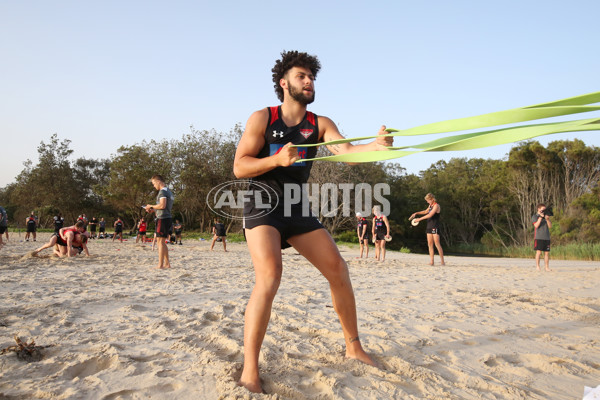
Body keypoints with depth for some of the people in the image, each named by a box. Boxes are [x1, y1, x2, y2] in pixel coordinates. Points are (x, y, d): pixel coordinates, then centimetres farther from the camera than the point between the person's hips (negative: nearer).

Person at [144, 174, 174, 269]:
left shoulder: (163, 191, -10)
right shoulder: (168, 191, 20)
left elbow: (162, 205, -21)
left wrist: (151, 206, -6)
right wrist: (153, 210, 18)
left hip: (163, 218, -10)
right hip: (167, 218, 10)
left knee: (160, 241, -7)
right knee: (162, 242, 14)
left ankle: (160, 265, -6)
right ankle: (167, 263, 16)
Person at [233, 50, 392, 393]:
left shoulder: (320, 124, 2)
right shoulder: (262, 118, -5)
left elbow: (345, 150, -17)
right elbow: (239, 167, -10)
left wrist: (376, 145, -38)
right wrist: (277, 159, -27)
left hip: (298, 209, 5)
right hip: (263, 207, -4)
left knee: (339, 270, 0)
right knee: (270, 277, -26)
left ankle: (353, 347, 19)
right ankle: (250, 371, -17)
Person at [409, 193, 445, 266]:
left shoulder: (436, 206, -11)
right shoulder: (430, 206, 15)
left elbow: (430, 215, -20)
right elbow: (426, 211, 33)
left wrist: (420, 219, -16)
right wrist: (416, 213, 23)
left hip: (435, 227, -8)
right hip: (429, 227, 8)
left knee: (437, 244, -11)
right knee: (430, 245, 4)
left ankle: (442, 261, -7)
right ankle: (431, 262, 4)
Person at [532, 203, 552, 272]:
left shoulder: (546, 216, 18)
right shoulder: (534, 216, 3)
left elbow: (550, 226, 9)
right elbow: (536, 225, -12)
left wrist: (547, 219, -7)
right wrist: (540, 217, -14)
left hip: (547, 237, 5)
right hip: (538, 237, -5)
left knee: (547, 253, 4)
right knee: (539, 252, -8)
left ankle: (547, 267, 9)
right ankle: (537, 266, -3)